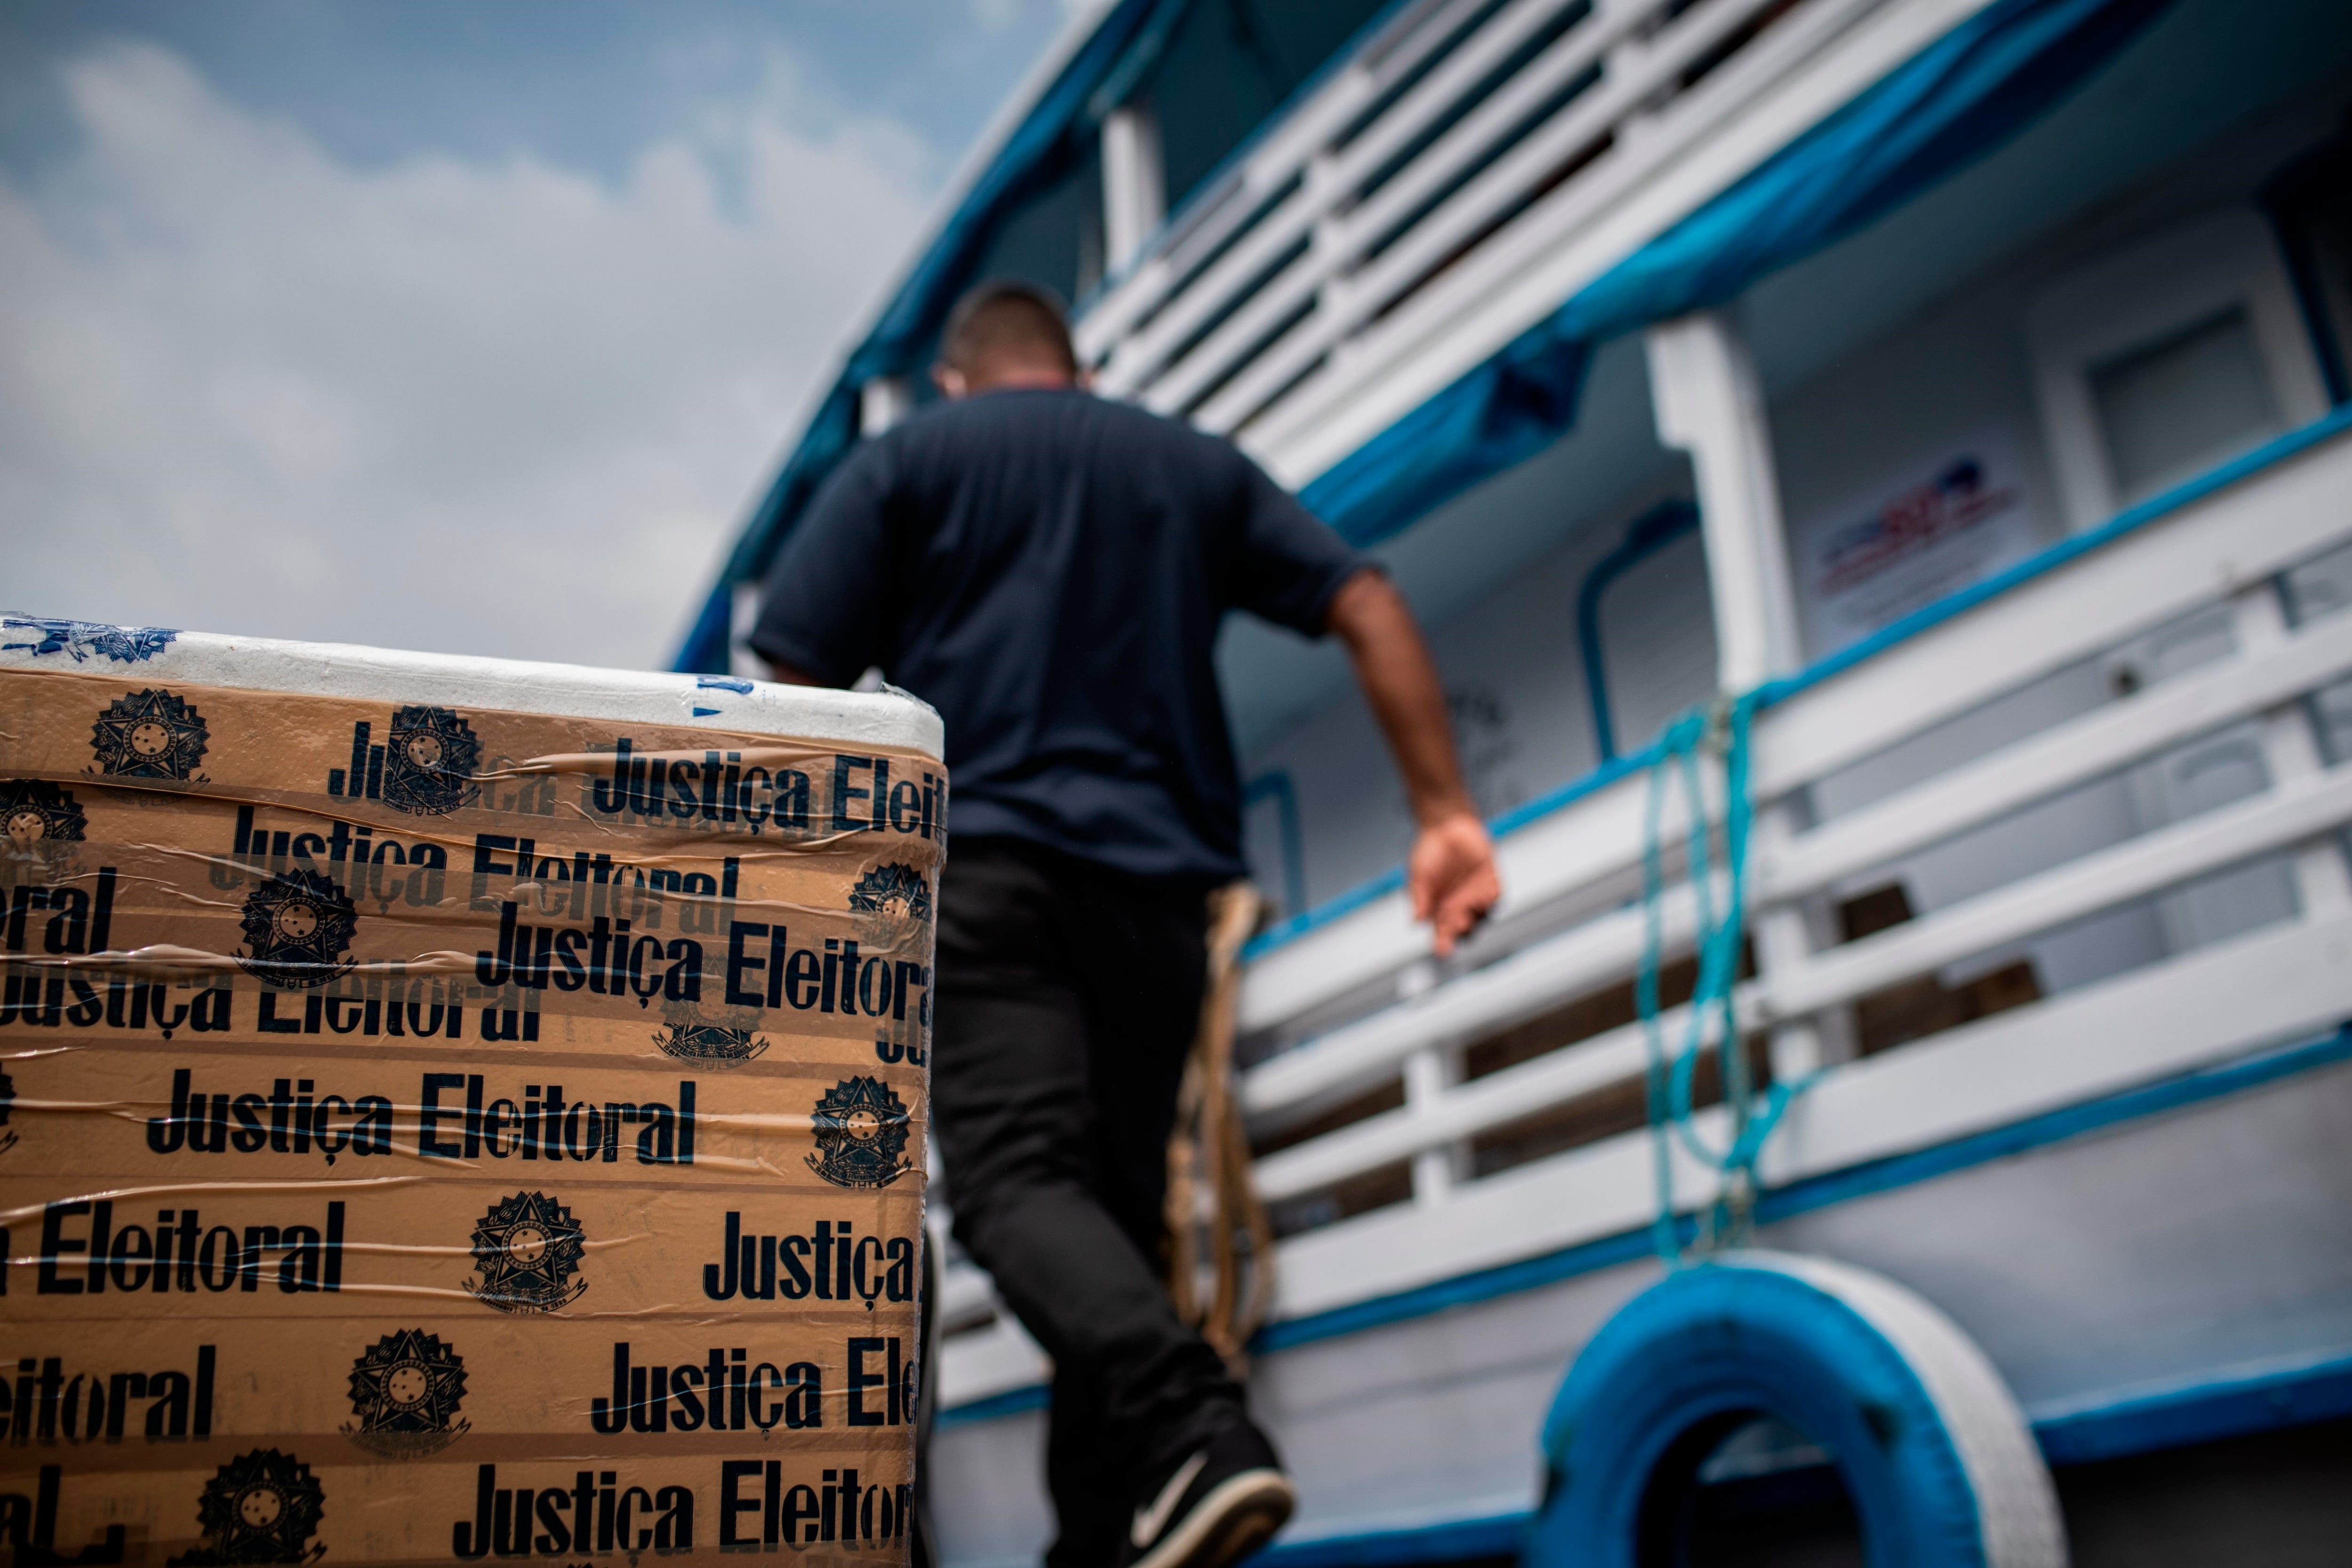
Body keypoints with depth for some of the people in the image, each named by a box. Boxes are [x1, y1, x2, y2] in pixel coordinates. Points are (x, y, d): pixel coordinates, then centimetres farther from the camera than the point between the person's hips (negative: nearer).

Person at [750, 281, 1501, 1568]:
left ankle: (1191, 1428, -37)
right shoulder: (1198, 467, 22)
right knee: (1119, 1198, 10)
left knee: (1016, 1176, -14)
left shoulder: (904, 458, 14)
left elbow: (796, 689, 4)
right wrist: (1444, 813, 6)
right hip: (1157, 883, 4)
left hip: (984, 861, -4)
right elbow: (1368, 609, 10)